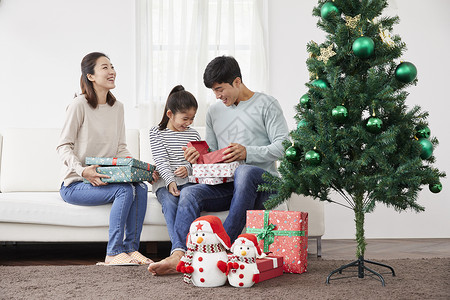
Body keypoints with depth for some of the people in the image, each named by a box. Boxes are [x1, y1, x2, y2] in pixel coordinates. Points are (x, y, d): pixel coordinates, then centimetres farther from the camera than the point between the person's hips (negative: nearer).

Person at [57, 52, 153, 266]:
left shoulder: (117, 107, 11)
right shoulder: (80, 105, -10)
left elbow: (121, 148, 13)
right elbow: (63, 147, -11)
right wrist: (84, 171, -27)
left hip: (105, 177, 6)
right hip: (75, 184, -6)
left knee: (141, 188, -21)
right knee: (125, 190, -28)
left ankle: (131, 248, -15)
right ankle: (114, 253, -21)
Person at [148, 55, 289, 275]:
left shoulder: (266, 105, 4)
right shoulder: (214, 112, 20)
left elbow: (284, 146, -6)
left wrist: (247, 153, -20)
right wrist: (199, 156, -3)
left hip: (262, 182, -4)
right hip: (226, 184, 5)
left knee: (244, 172, -39)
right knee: (189, 193, -24)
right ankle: (178, 255, -39)